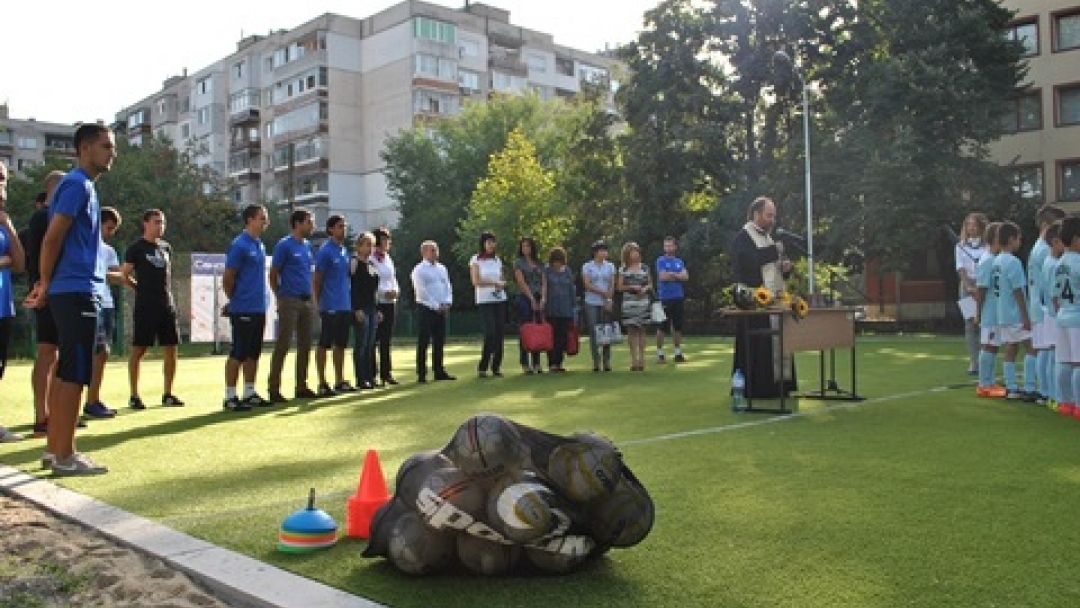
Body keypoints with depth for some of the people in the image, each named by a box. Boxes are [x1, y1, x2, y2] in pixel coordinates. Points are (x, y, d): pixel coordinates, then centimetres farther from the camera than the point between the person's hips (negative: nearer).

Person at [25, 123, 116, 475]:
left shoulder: (81, 185, 19)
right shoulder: (78, 184, -11)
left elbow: (58, 240, 19)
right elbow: (52, 239, -17)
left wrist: (46, 284, 12)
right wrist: (46, 284, -8)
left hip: (70, 291, 10)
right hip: (77, 291, -10)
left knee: (65, 372, 13)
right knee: (74, 374, -6)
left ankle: (54, 449, 20)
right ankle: (64, 456, -1)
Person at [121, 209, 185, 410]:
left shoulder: (166, 247, 14)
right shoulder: (136, 248, -3)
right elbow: (124, 275, -3)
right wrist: (142, 288, 5)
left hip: (167, 306, 6)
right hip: (145, 308, -6)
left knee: (171, 349, 4)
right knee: (138, 350, -1)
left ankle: (168, 394, 13)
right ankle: (134, 396, 6)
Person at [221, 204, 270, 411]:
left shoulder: (260, 245, 14)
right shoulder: (239, 245, -11)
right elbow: (227, 279, -10)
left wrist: (262, 301, 15)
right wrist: (236, 301, 1)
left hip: (259, 310, 8)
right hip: (243, 311, -8)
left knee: (253, 353, 12)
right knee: (238, 353, -3)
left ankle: (250, 393, 20)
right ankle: (230, 397, 3)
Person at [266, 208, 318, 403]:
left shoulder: (307, 245, 15)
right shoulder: (284, 245, -6)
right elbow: (273, 275, -5)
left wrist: (311, 296, 12)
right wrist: (280, 297, -5)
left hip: (306, 301, 7)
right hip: (290, 301, -7)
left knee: (305, 345, 10)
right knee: (283, 345, -7)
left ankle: (301, 387, 18)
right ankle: (273, 388, -2)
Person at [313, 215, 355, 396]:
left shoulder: (345, 251, 14)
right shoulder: (325, 251, -8)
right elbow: (316, 280, -8)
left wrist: (349, 302, 14)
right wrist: (318, 305, -10)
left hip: (345, 306, 8)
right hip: (330, 307, -7)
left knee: (340, 345, 12)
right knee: (325, 345, -1)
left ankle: (340, 381, 19)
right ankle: (322, 383, 3)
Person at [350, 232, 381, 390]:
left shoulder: (372, 264, 17)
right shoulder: (354, 262, -6)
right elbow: (352, 287, -12)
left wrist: (377, 309, 16)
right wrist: (357, 309, -17)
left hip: (372, 308, 7)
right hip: (360, 308, -7)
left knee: (370, 344, 8)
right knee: (361, 344, -5)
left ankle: (370, 377, 12)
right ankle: (361, 379, -1)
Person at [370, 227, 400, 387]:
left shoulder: (389, 259, 14)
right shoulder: (370, 259, -9)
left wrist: (395, 290, 0)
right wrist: (385, 293, -19)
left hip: (390, 303, 7)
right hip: (375, 303, -7)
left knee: (387, 340, 10)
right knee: (373, 340, -3)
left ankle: (386, 373, 17)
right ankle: (372, 375, 2)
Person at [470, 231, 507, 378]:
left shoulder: (497, 260, 15)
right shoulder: (476, 260, 1)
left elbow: (502, 281, 16)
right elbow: (476, 281, -7)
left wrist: (502, 284, -7)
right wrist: (494, 283, -8)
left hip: (500, 300, 5)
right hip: (485, 301, -5)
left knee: (500, 333, -1)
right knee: (490, 333, -14)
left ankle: (496, 366, 8)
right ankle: (482, 366, -3)